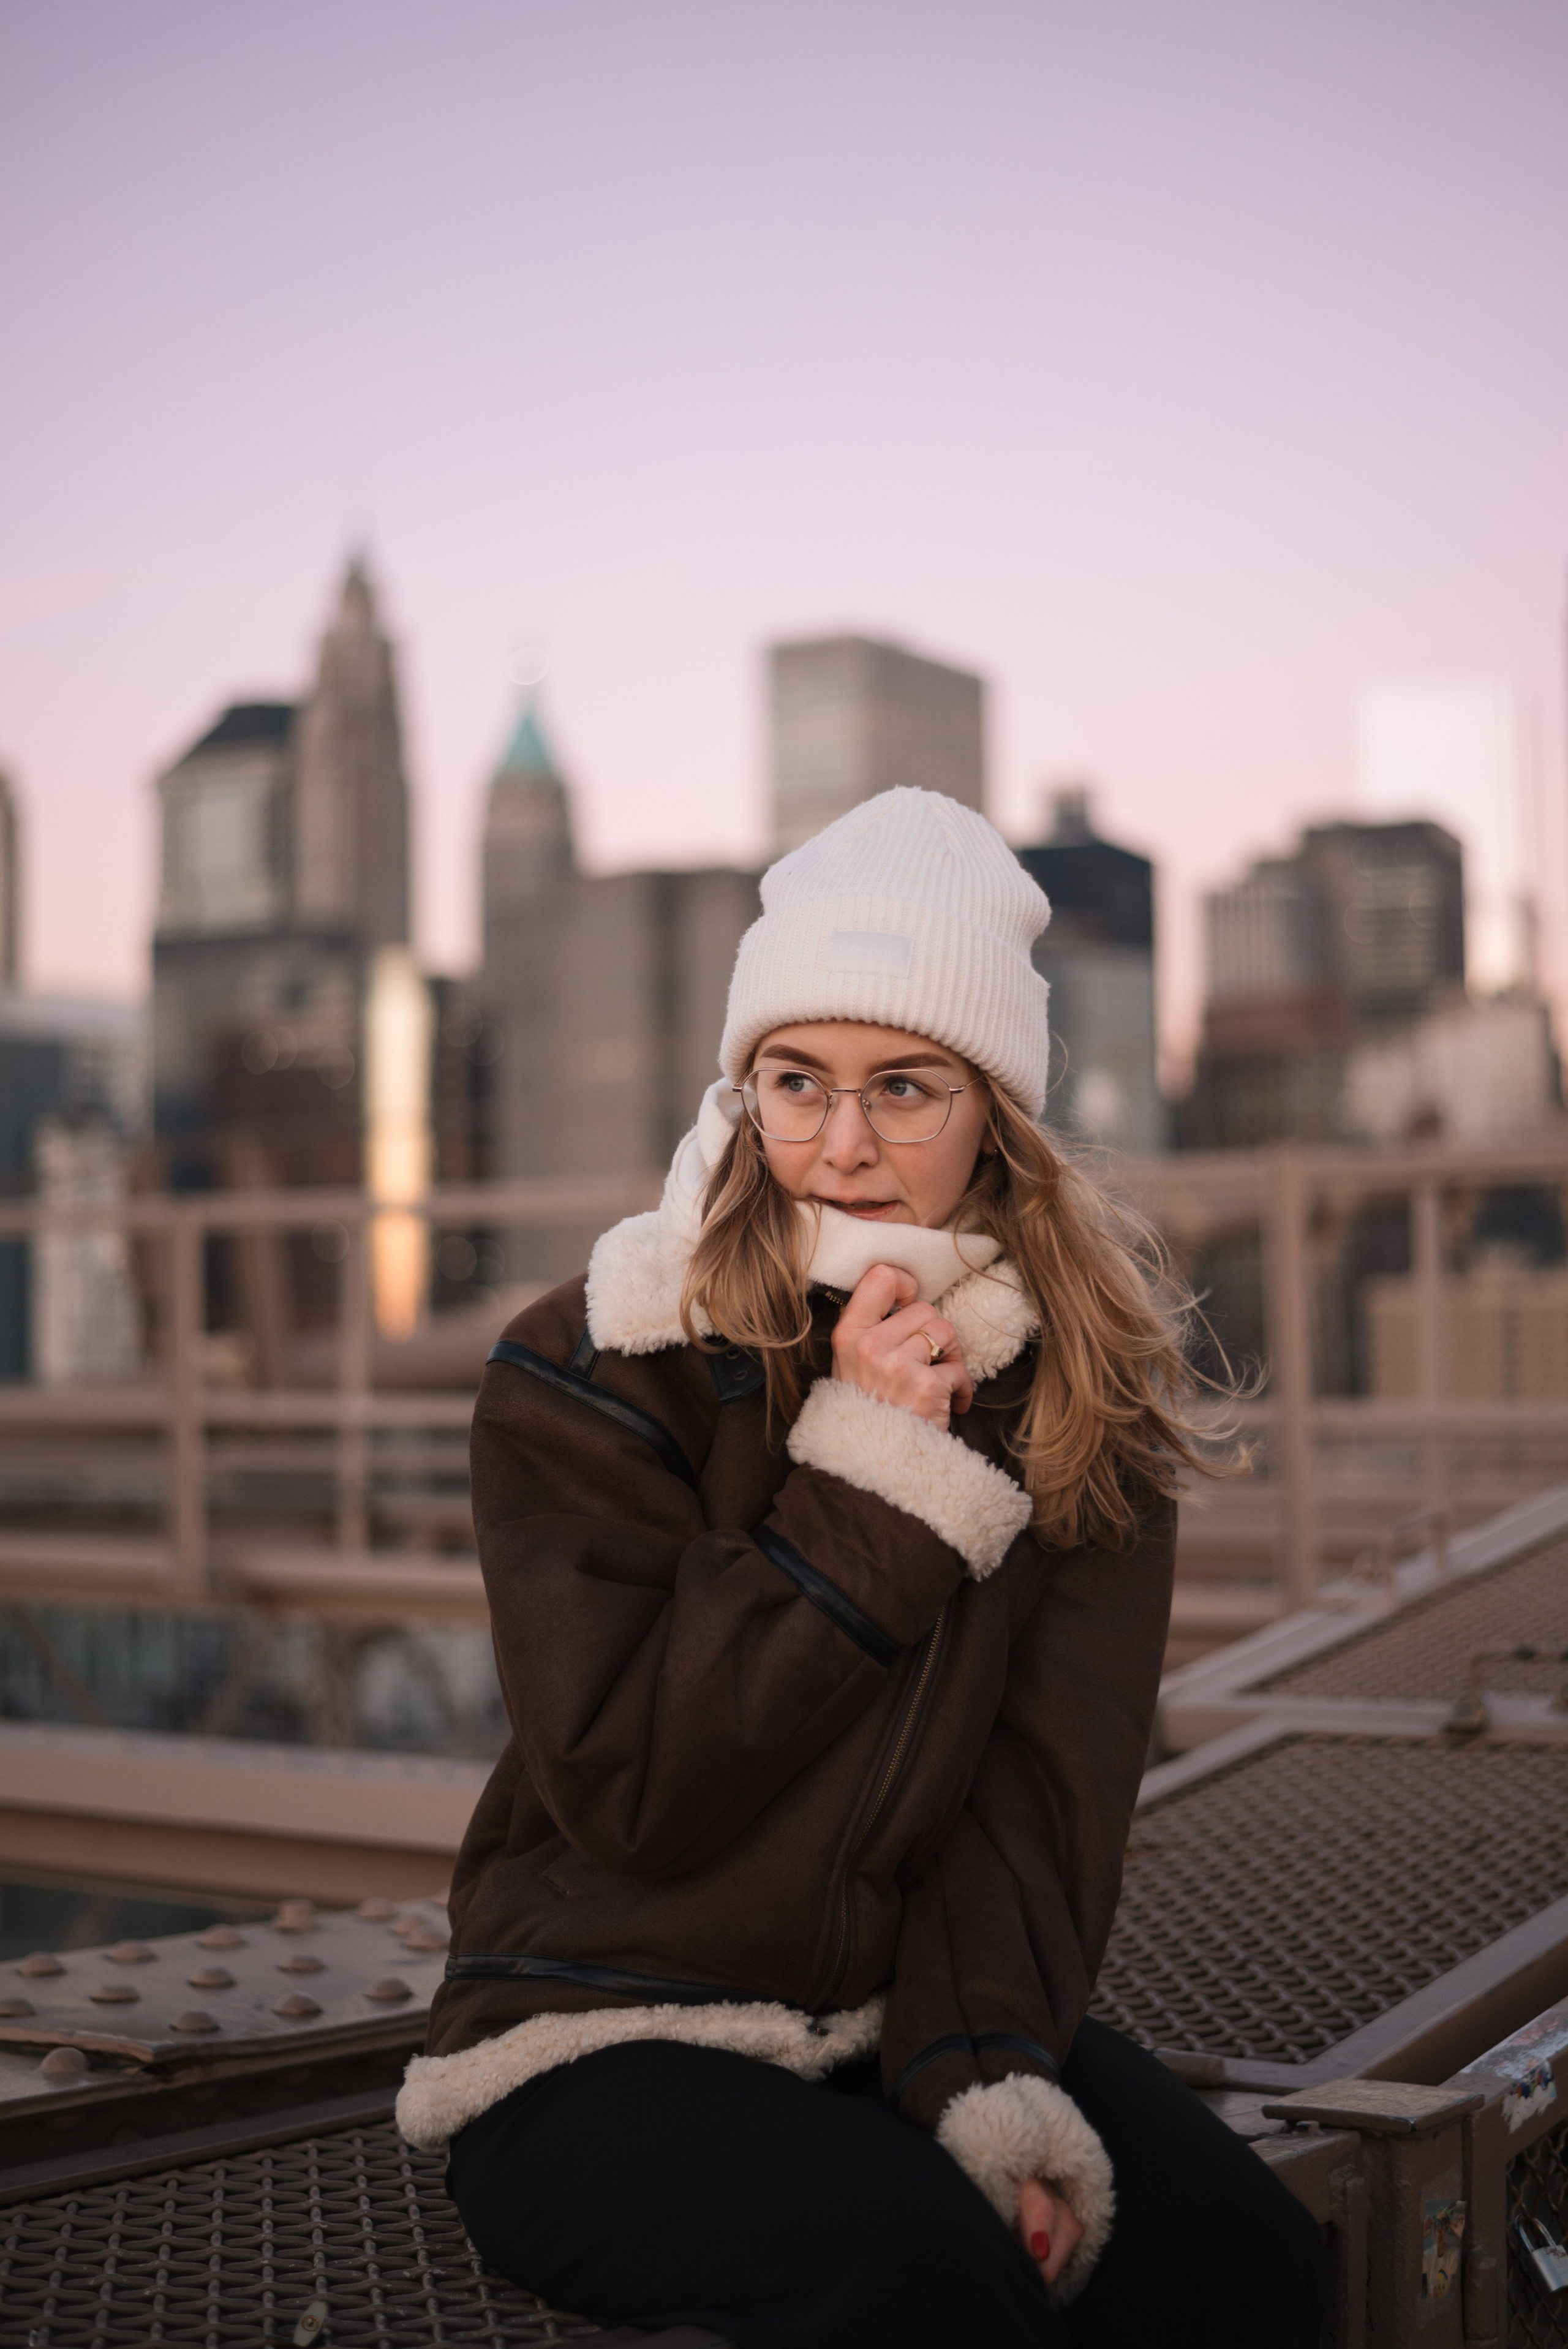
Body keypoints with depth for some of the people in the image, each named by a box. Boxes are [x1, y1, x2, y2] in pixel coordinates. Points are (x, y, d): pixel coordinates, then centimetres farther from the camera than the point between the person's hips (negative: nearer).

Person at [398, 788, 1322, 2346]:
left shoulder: (1085, 1383, 1)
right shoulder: (588, 1375, -8)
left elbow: (1050, 1775, -6)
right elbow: (631, 1791, -15)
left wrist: (985, 2072, -22)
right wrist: (865, 1475, -20)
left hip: (923, 2016, 3)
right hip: (602, 2044, -3)